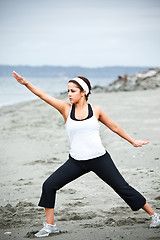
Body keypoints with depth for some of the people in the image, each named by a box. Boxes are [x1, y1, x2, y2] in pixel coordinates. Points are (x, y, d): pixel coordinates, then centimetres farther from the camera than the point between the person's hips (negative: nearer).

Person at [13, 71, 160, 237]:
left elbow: (114, 127, 13)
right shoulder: (66, 109, 1)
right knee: (49, 185, -6)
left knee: (123, 188, 1)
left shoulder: (96, 111, 1)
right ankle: (50, 225, 8)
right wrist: (25, 83, -17)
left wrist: (133, 141, 21)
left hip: (99, 159, -2)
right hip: (76, 161, 2)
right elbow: (42, 95, -6)